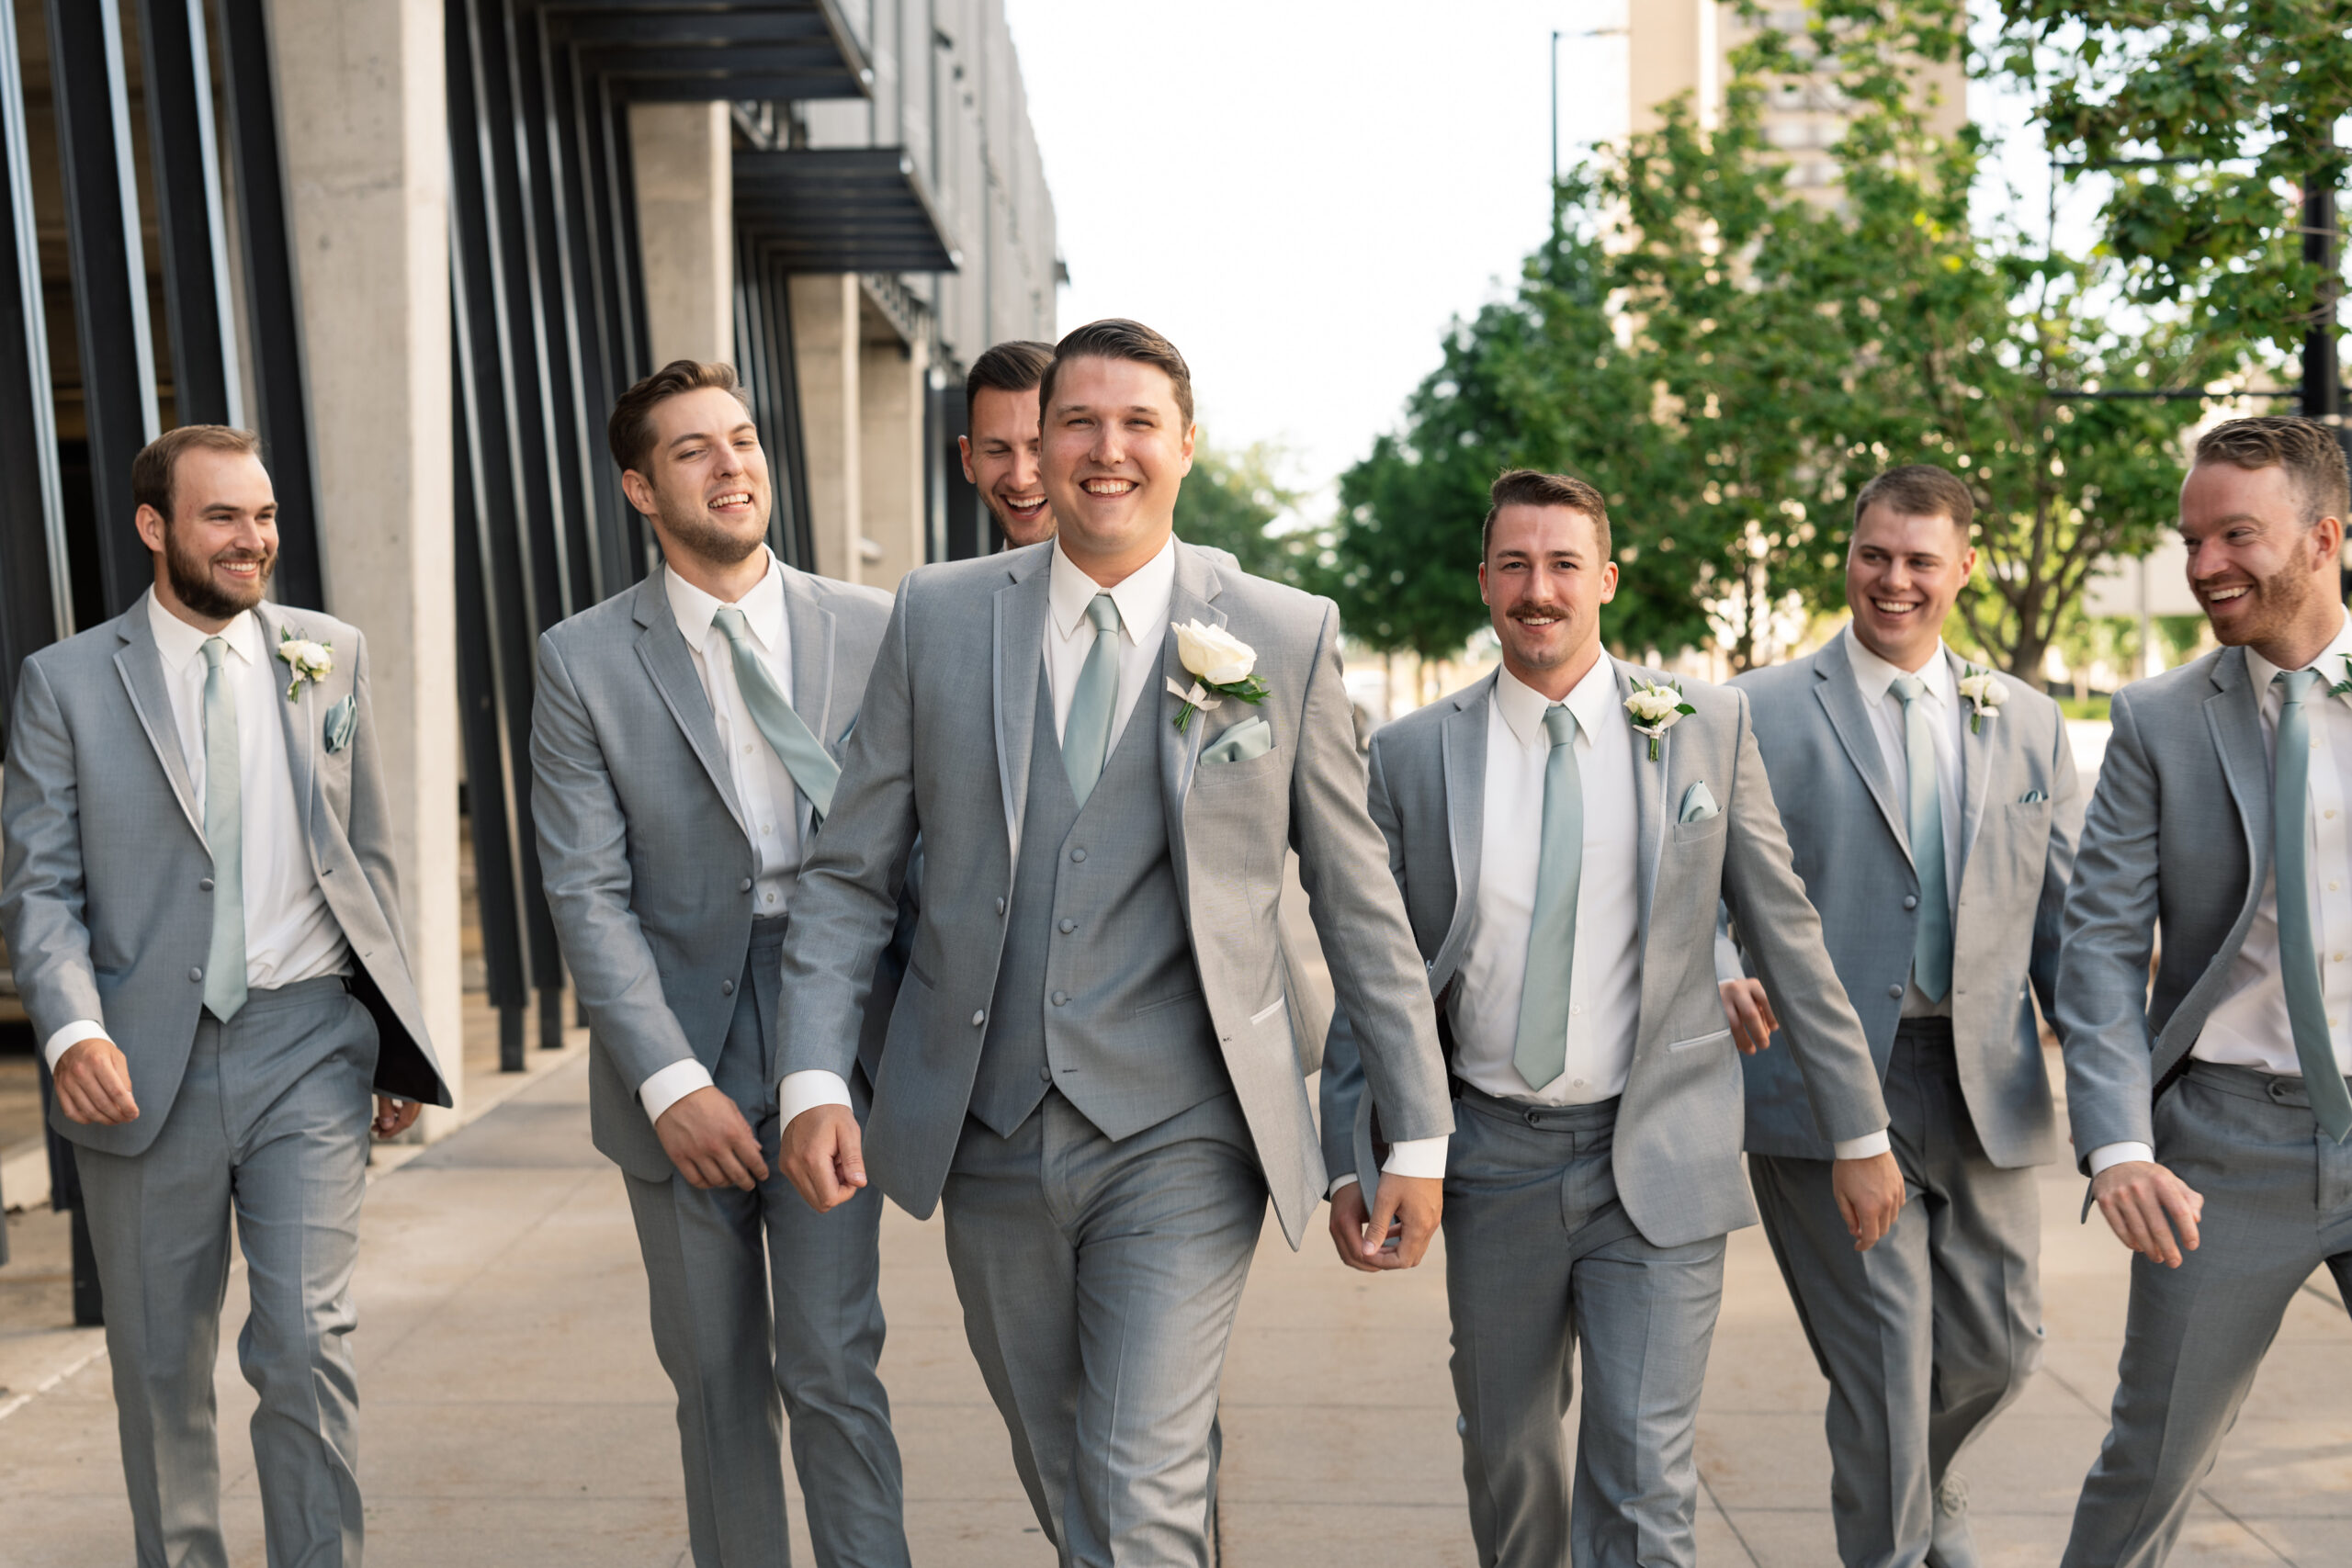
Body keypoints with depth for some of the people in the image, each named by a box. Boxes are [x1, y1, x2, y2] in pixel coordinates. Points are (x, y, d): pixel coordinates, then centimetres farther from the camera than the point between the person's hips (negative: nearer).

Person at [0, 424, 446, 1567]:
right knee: (160, 1364, 12)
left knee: (306, 1343, -7)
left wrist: (399, 1040, 9)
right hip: (148, 1061, 0)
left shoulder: (330, 656, 7)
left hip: (308, 1043, 0)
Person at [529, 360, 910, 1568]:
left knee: (832, 1361, -3)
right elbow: (587, 894, -6)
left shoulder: (872, 631, 2)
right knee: (715, 1374, 12)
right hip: (678, 1059, 1)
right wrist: (671, 1081, -14)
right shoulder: (584, 663, -2)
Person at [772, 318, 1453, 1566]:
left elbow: (1358, 899, 3)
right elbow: (849, 871, 5)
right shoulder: (937, 615, 3)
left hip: (1180, 1140, -2)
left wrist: (1419, 1131, 4)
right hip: (989, 1135, 3)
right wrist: (813, 1076, -7)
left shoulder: (1288, 637, -1)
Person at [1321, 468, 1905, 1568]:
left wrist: (1859, 1131, 3)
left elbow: (1789, 937, 3)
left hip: (1659, 1155, -1)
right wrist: (1351, 1158, 0)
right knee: (1505, 1455, 15)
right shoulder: (1410, 755, 1)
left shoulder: (1708, 728, 0)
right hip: (1494, 1157, 2)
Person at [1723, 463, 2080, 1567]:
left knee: (2001, 1339, 12)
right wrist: (1718, 966, -24)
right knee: (1883, 1359, -2)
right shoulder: (1760, 712, 1)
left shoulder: (2028, 723, 12)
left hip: (1986, 1086, 4)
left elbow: (2069, 915, 12)